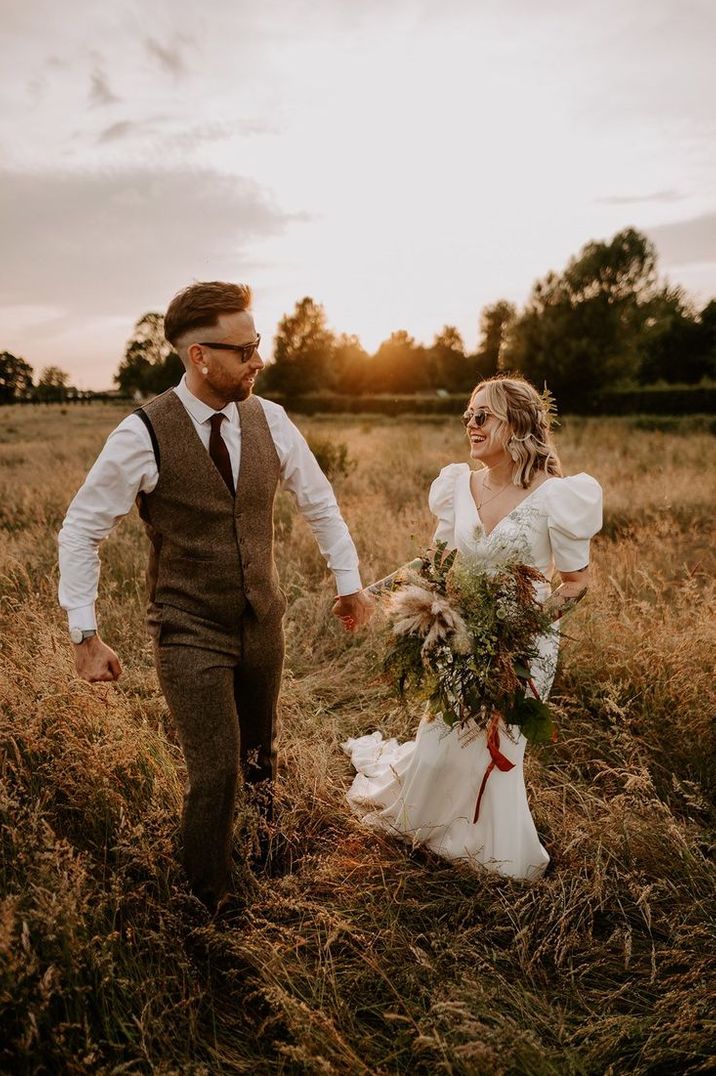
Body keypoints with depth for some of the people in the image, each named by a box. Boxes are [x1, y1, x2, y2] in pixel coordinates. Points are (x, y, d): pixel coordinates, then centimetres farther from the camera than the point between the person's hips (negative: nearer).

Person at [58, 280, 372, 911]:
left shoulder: (268, 420, -5)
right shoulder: (143, 435, -17)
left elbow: (319, 502, 7)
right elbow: (81, 532, -8)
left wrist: (350, 582, 10)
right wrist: (85, 635, -9)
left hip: (264, 622, 4)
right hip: (190, 635, -4)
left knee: (260, 751, 23)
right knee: (216, 774, -3)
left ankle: (268, 826, 57)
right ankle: (207, 905, 26)